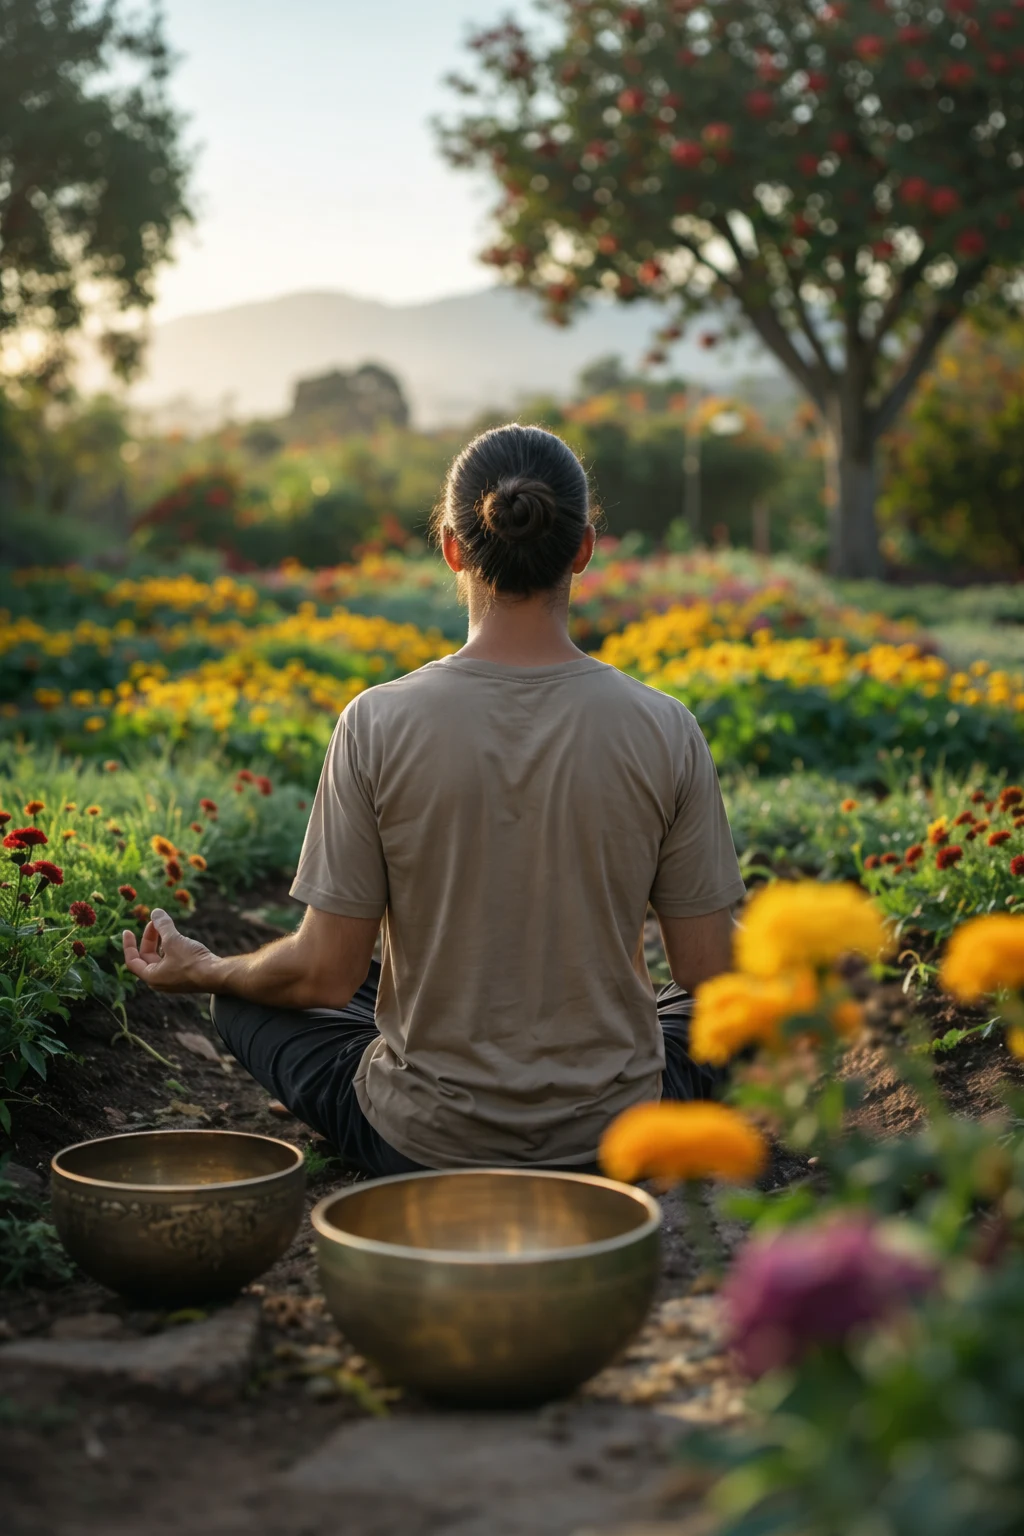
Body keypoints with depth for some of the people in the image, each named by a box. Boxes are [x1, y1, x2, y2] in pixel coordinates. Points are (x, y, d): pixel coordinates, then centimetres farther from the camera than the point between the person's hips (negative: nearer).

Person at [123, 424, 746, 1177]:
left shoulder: (380, 725, -16)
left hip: (422, 1145, -1)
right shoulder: (663, 729, -13)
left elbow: (326, 975, -10)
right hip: (614, 1138, 2)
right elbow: (710, 977, -6)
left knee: (243, 996, 26)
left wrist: (199, 969, 11)